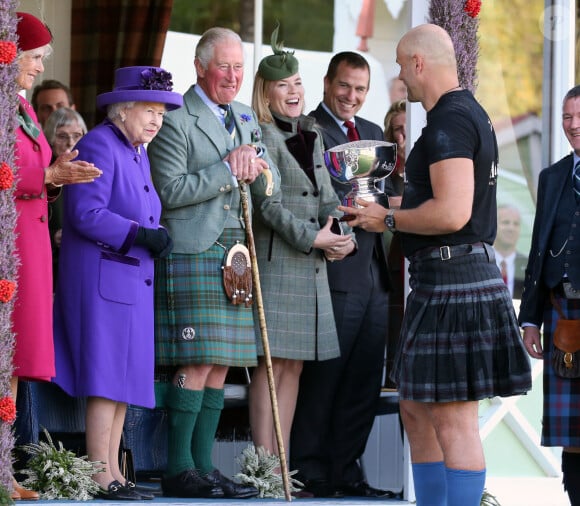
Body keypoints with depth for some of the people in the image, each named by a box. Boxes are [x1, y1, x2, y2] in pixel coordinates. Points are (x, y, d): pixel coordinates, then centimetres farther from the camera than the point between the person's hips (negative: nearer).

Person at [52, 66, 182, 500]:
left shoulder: (138, 153, 19)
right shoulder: (100, 146, -10)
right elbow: (86, 213, -19)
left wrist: (156, 237, 8)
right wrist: (140, 235, -22)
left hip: (134, 281, 10)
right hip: (102, 278, -10)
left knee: (124, 378, 9)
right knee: (107, 375, -10)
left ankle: (113, 472, 11)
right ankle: (100, 476, -9)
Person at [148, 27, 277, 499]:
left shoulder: (245, 117, 18)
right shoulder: (176, 120, -6)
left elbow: (268, 193, 16)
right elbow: (171, 190, -14)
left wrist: (258, 167, -6)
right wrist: (229, 170, -13)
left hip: (232, 256, 7)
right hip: (190, 254, -7)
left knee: (220, 367, 6)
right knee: (197, 364, -11)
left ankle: (203, 466, 10)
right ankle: (178, 470, -7)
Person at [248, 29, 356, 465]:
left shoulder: (312, 137, 18)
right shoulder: (262, 137, -6)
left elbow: (327, 196, 17)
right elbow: (268, 203, -13)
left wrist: (344, 237, -2)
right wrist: (311, 238, -18)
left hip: (312, 266, 8)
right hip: (275, 262, -8)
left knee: (294, 366, 7)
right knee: (273, 364, -9)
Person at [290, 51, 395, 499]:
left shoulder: (374, 133, 20)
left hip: (374, 276, 7)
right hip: (335, 275, -7)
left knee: (365, 381, 9)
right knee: (322, 379, -3)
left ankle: (346, 470, 16)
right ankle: (310, 474, 4)